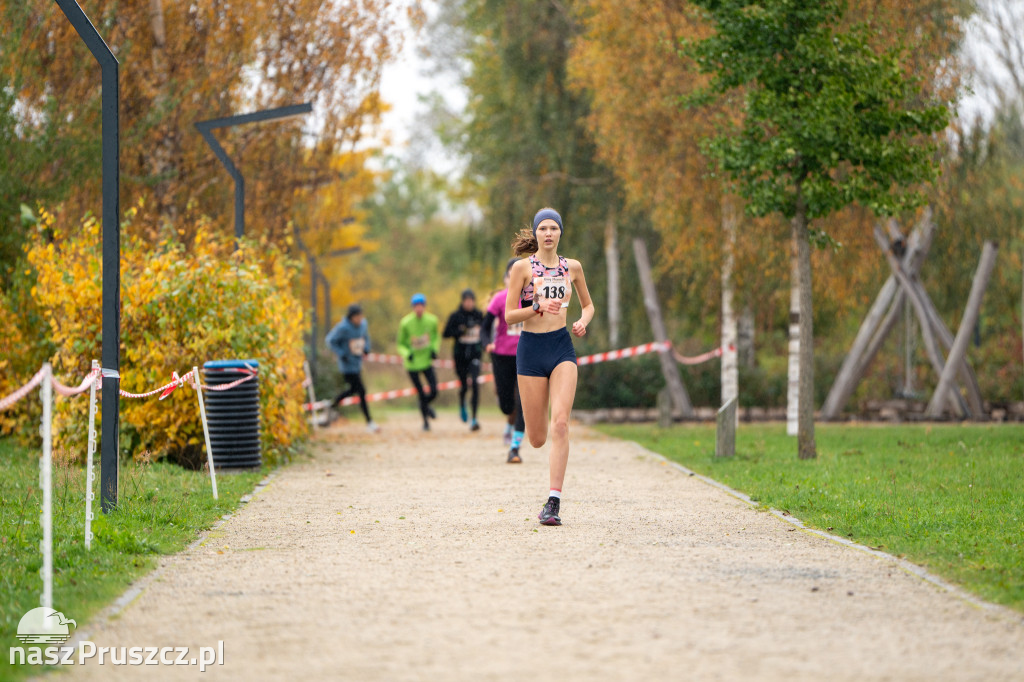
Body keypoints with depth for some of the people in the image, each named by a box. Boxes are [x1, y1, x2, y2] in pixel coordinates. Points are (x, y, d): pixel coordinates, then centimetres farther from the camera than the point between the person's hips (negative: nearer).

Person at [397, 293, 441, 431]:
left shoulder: (432, 321, -5)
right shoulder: (405, 323, -11)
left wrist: (434, 349, -5)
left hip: (427, 361, 2)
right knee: (421, 395, 1)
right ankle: (426, 421, 23)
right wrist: (407, 353, -21)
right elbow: (400, 344, -2)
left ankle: (426, 406, 30)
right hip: (412, 364, -2)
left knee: (434, 392, -7)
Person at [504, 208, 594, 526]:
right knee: (537, 438, 3)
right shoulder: (523, 267, -1)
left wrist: (583, 321, 0)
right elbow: (509, 315, -3)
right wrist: (539, 307, -19)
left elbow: (588, 305, 22)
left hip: (562, 347, 1)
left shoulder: (572, 267, 9)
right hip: (531, 347, -1)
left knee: (560, 423, -18)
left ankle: (554, 502, -17)